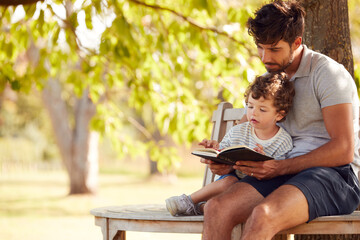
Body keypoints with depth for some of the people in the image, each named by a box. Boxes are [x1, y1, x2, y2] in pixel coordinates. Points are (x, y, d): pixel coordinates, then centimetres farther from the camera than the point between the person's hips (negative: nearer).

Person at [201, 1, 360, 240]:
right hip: (287, 173, 7)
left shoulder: (328, 73, -5)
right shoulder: (271, 78, 20)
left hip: (335, 175, -7)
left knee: (263, 216, -37)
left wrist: (280, 167, -18)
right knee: (216, 208, -22)